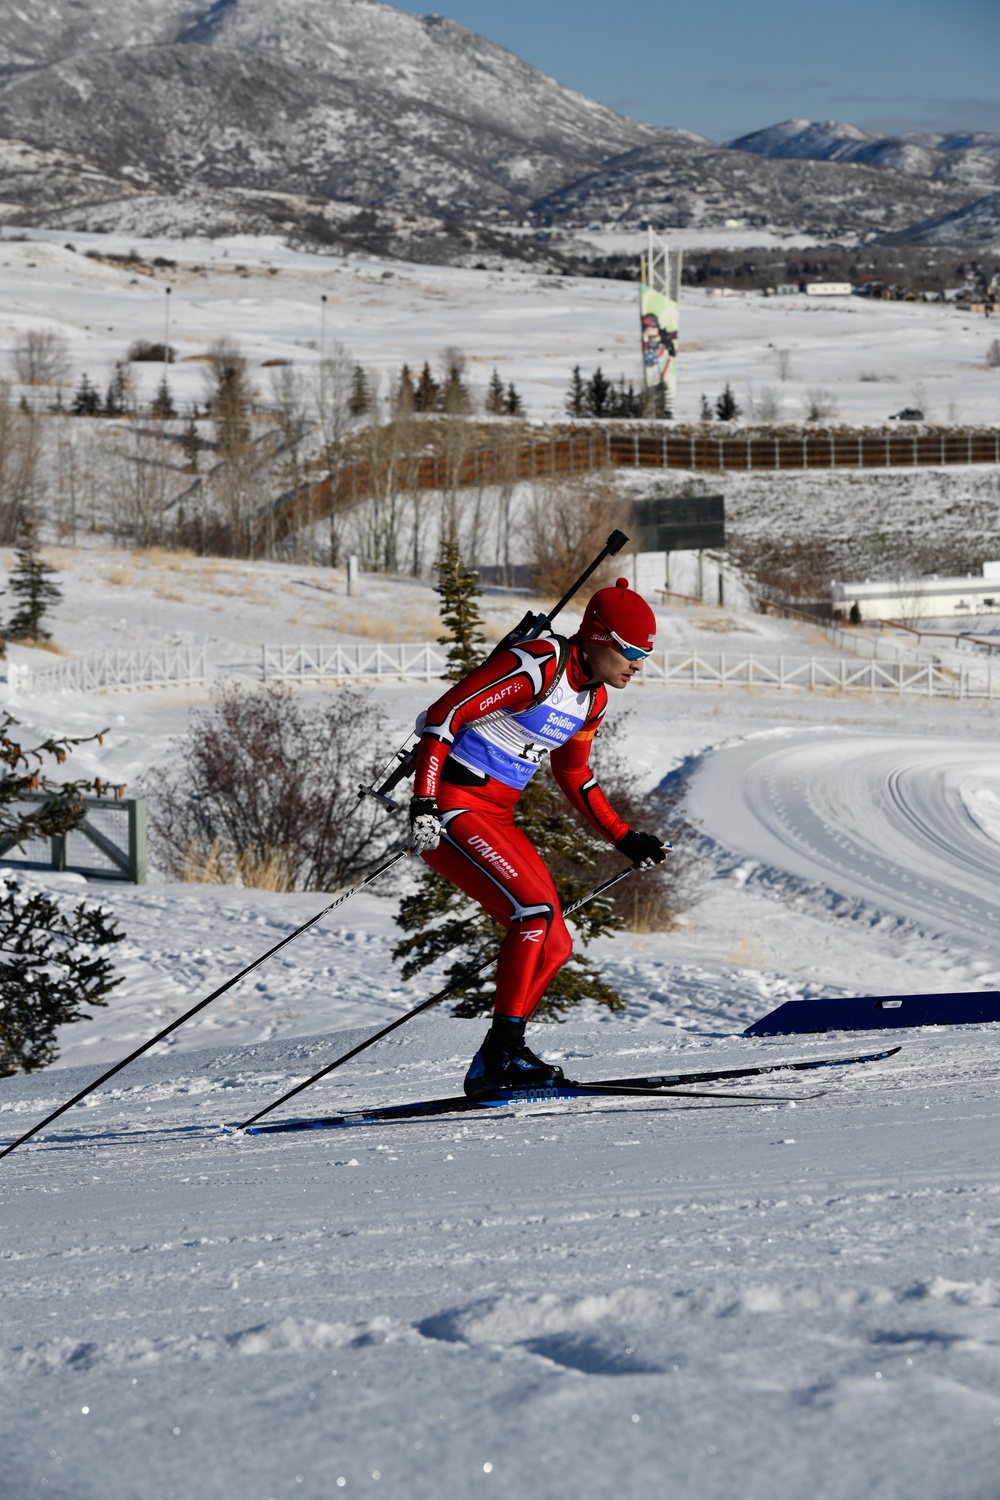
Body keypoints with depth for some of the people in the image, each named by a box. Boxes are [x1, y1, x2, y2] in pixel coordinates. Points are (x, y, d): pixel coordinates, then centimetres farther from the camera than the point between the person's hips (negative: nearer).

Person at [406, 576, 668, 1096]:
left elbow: (573, 774, 25)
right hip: (451, 809, -10)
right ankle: (504, 1051, -18)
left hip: (496, 818, 10)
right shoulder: (536, 667, -19)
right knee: (535, 910, -22)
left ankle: (488, 1070, 7)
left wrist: (624, 839, 20)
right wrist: (423, 806, -29)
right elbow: (442, 717, -21)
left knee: (552, 946, 4)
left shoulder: (593, 697, 10)